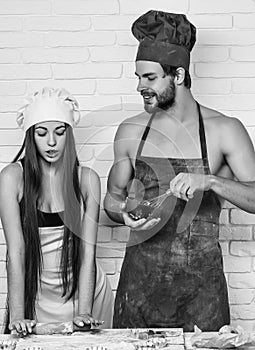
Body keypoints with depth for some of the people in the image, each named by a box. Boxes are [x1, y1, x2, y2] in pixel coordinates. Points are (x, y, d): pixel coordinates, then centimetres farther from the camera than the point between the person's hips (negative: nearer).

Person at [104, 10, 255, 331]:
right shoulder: (131, 132, 6)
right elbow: (113, 197, 16)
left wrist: (210, 180, -23)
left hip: (201, 280, -2)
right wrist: (126, 215, -6)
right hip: (141, 273, 2)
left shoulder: (223, 130, -2)